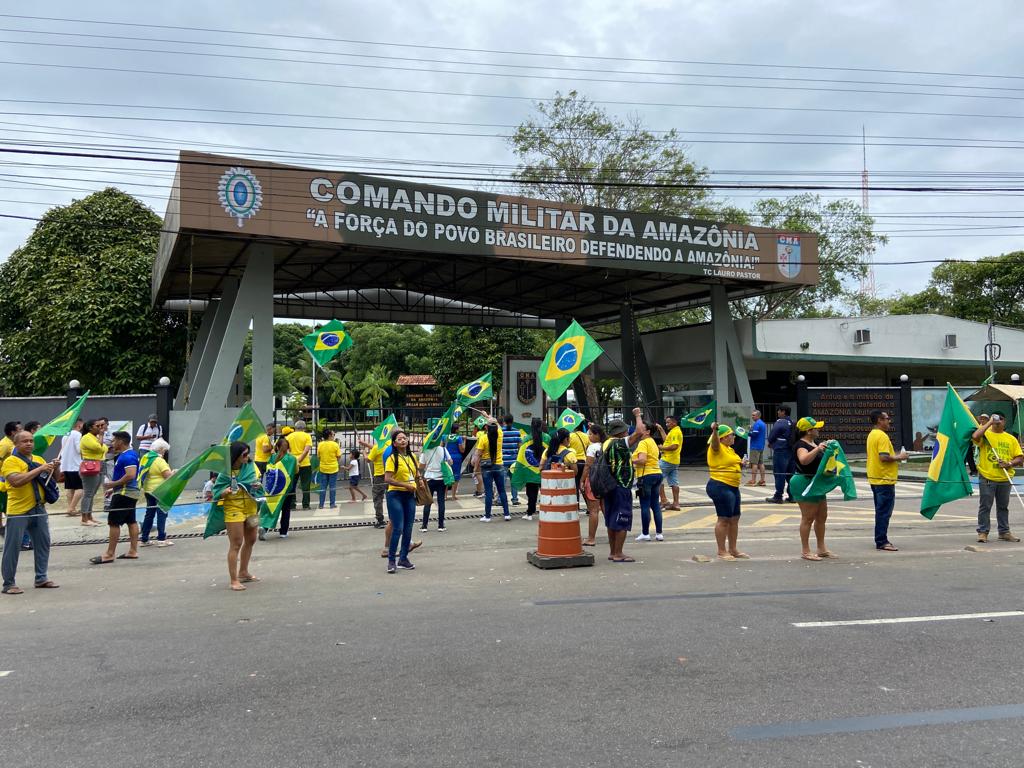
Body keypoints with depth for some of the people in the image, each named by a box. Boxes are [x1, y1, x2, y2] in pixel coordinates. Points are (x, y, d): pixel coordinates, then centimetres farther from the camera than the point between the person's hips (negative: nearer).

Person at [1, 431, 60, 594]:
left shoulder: (39, 459, 12)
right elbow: (16, 481, -23)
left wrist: (54, 469, -7)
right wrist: (40, 469, -23)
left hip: (39, 509, 6)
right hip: (18, 512, -6)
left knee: (43, 543, 11)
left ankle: (41, 578, 22)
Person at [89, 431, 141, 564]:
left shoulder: (128, 456, -18)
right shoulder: (124, 455, 15)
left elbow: (131, 475, -29)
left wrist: (113, 484, -20)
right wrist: (114, 488, 18)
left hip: (124, 493, -11)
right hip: (130, 492, 11)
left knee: (113, 523, -6)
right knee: (131, 521, 11)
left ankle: (109, 554, -2)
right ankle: (133, 551, 15)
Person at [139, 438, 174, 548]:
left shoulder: (145, 458, 10)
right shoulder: (159, 461, -15)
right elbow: (168, 475, -20)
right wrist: (175, 472, -1)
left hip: (148, 490, 8)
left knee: (149, 514, 14)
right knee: (162, 513, -3)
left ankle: (144, 539, 16)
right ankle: (161, 539, -3)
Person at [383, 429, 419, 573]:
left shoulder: (412, 457, 12)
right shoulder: (392, 459, -8)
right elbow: (387, 479, -18)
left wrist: (418, 481, 5)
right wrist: (405, 485, -20)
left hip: (409, 496, 6)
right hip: (395, 495, -6)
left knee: (408, 529, 8)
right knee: (397, 529, -10)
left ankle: (403, 559, 18)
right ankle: (391, 560, 0)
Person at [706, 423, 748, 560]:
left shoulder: (729, 449, 17)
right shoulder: (717, 447, -11)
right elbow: (715, 441, -34)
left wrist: (740, 464, 10)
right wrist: (714, 430, -54)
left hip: (733, 487, 10)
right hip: (720, 487, -10)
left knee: (734, 519, 14)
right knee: (724, 519, -6)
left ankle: (733, 549, 25)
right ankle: (721, 552, 1)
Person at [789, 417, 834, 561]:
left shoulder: (814, 442, 12)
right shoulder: (801, 445, -17)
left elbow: (823, 458, 28)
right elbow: (804, 460, -37)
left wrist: (828, 446, 12)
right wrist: (817, 449, -41)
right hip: (805, 483, -10)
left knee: (822, 516, 15)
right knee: (808, 518, -5)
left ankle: (821, 548, 25)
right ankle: (805, 551, 3)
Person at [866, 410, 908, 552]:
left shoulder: (871, 435, 14)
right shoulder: (882, 436, -17)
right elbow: (884, 457, -26)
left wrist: (895, 456, 15)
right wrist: (899, 457, -11)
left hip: (875, 479, 10)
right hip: (884, 479, -10)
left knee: (881, 511, 15)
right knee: (884, 512, -5)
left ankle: (880, 540, 20)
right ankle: (882, 542, -3)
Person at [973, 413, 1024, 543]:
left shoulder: (1011, 439, 9)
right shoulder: (985, 434, 0)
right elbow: (975, 437, -24)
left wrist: (1009, 463, -12)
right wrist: (989, 422, -15)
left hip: (1004, 479, 4)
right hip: (987, 478, -4)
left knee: (1003, 507, 14)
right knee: (985, 506, 0)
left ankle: (1004, 532, 23)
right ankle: (983, 532, 7)